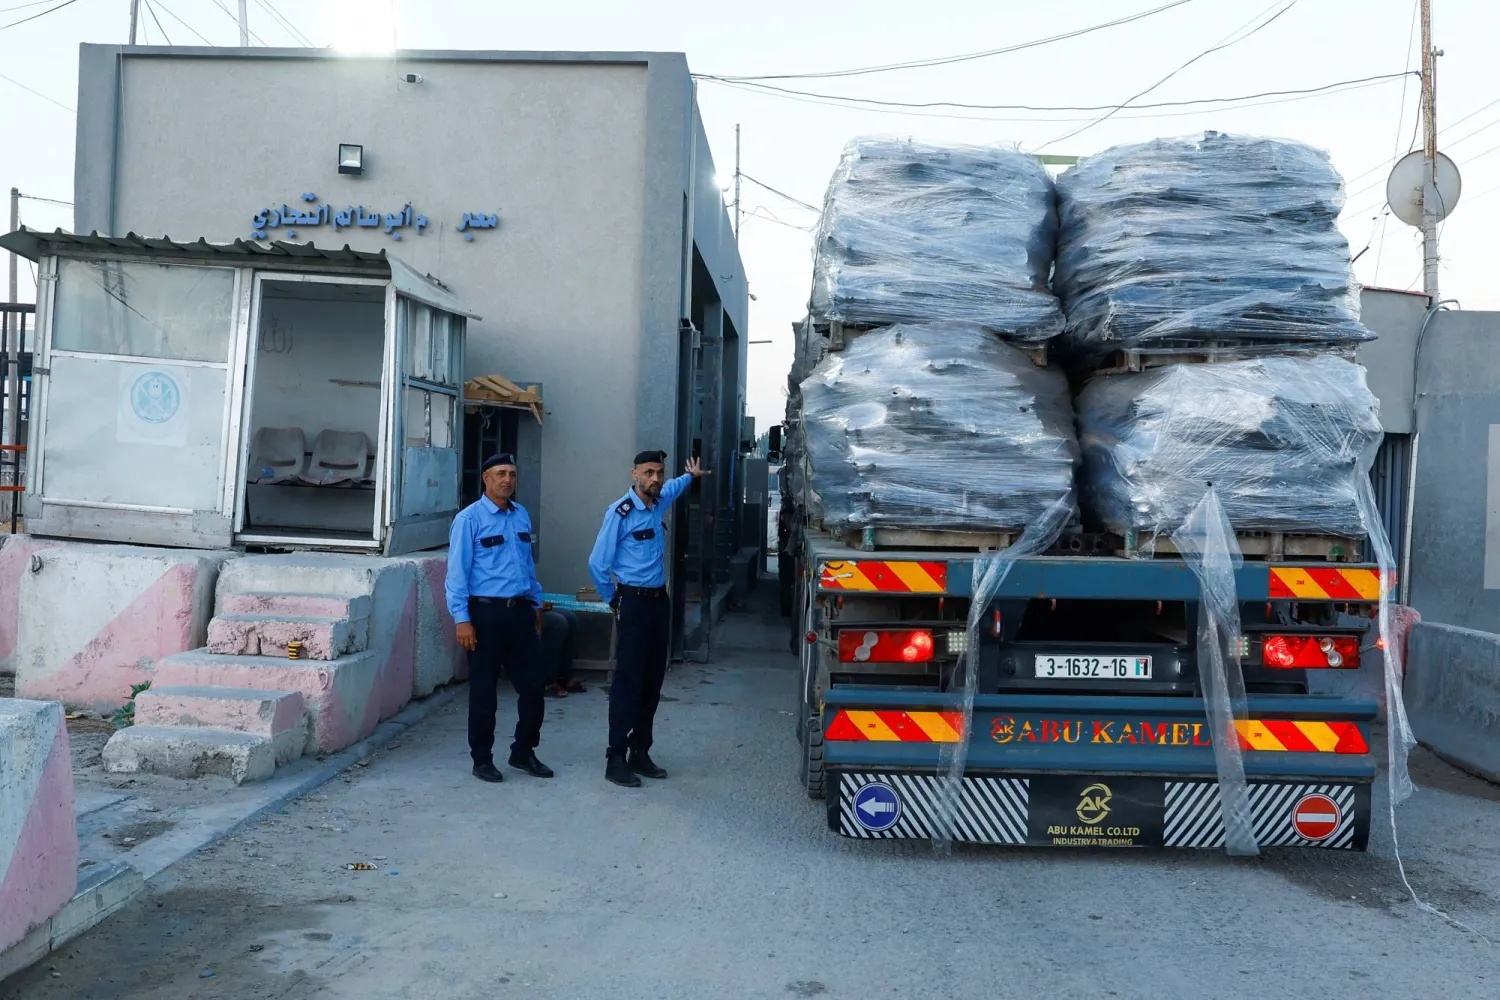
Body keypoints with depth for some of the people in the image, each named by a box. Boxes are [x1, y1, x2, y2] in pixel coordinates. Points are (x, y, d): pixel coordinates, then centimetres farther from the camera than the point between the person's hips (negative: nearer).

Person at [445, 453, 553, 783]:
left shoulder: (522, 515, 11)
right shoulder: (469, 519, -8)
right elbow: (457, 571, -9)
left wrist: (536, 604, 19)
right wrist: (462, 619, -14)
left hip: (520, 611, 6)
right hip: (486, 613, -5)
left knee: (533, 685, 8)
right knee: (483, 691, 6)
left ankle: (523, 752, 25)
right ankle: (482, 760, 21)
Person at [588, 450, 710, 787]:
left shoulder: (658, 503, 8)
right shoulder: (620, 512, -15)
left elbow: (671, 489, 36)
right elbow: (597, 563, -11)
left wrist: (691, 475, 47)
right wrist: (614, 600, 1)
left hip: (660, 600, 7)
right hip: (634, 602, -7)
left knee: (653, 679, 9)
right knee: (628, 680, -8)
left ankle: (640, 752, 17)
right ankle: (616, 759, -3)